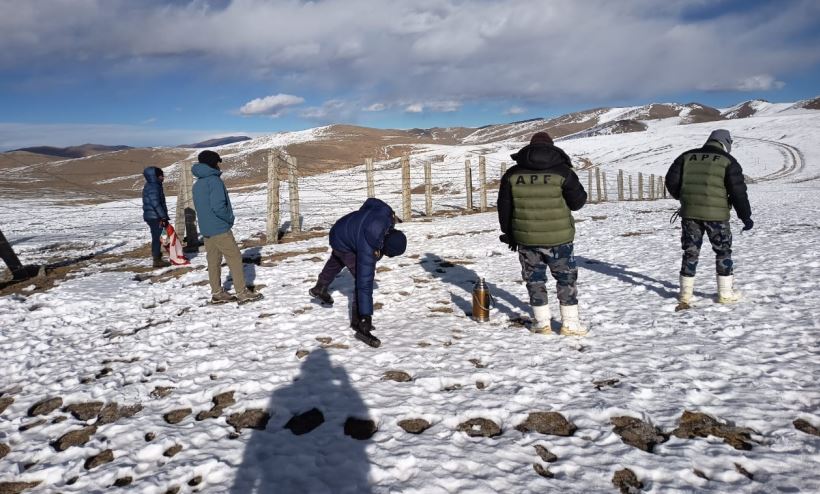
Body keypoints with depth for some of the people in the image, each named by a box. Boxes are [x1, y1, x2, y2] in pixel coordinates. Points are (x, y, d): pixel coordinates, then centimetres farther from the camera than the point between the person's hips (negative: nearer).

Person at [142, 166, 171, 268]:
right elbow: (155, 203, -22)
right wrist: (163, 216, -19)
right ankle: (157, 260, 0)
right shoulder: (152, 187, -17)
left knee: (157, 237, 15)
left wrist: (163, 216, 20)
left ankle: (158, 258, 23)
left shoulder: (154, 185, 15)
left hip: (154, 216, 10)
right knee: (157, 238, -5)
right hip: (154, 217, -10)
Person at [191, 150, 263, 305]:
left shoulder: (197, 184, 12)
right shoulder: (214, 181, -15)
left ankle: (217, 293, 16)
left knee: (213, 261, 12)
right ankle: (242, 293, -1)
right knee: (235, 258, -2)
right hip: (220, 229, -8)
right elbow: (218, 206, -24)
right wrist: (230, 218, -8)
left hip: (206, 229, 8)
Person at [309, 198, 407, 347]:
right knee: (364, 279, -16)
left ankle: (320, 288, 61)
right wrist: (366, 316, -38)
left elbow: (370, 201, -9)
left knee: (337, 259, 35)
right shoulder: (367, 250, -43)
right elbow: (364, 284, -40)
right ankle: (361, 326, -8)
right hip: (343, 244, -8)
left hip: (343, 227, 8)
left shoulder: (385, 212, -31)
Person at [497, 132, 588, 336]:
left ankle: (542, 322, 16)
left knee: (534, 278, 14)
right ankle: (570, 323, 14)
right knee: (566, 278, 11)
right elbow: (578, 202, -2)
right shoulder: (561, 171, -7)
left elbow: (504, 207, 5)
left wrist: (509, 234, 15)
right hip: (558, 238, -2)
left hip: (526, 238, 2)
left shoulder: (512, 174, 1)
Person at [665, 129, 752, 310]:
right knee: (723, 252, 12)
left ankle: (685, 294, 12)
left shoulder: (687, 156, 9)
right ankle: (725, 293, 17)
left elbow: (671, 181, 6)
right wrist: (746, 217, 2)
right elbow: (738, 191, -5)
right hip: (716, 214, -3)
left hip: (689, 213, 3)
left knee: (690, 252, 11)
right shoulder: (728, 161, 0)